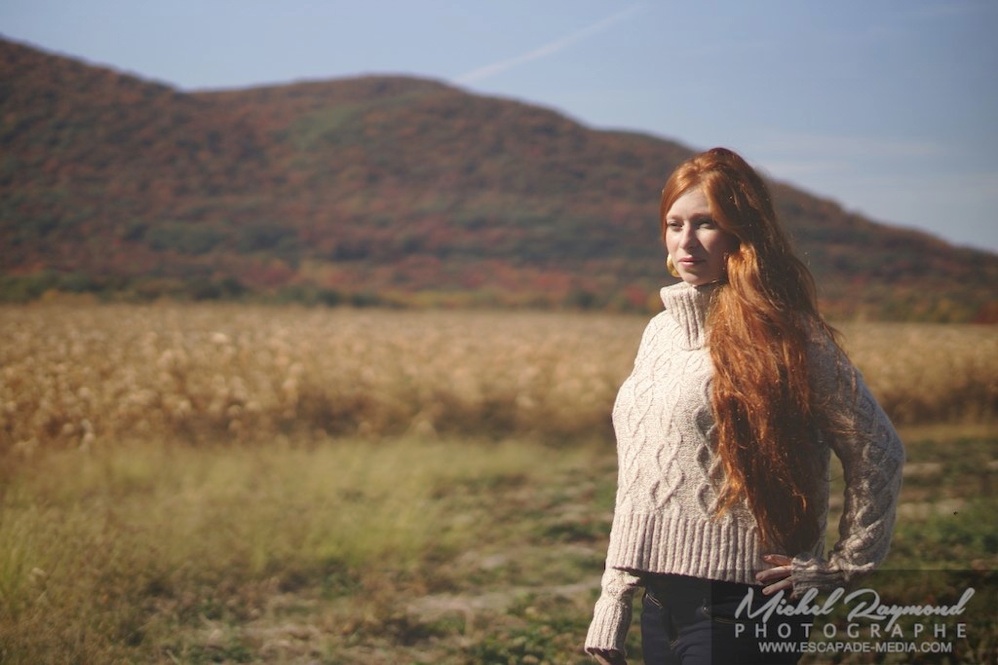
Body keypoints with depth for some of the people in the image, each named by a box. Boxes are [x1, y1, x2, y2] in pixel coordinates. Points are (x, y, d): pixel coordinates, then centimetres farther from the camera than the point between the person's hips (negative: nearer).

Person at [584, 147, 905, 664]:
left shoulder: (784, 338, -10)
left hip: (738, 606, -6)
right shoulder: (661, 331, 10)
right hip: (660, 599, 7)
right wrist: (613, 603, 13)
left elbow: (878, 455, -7)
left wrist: (841, 567, -4)